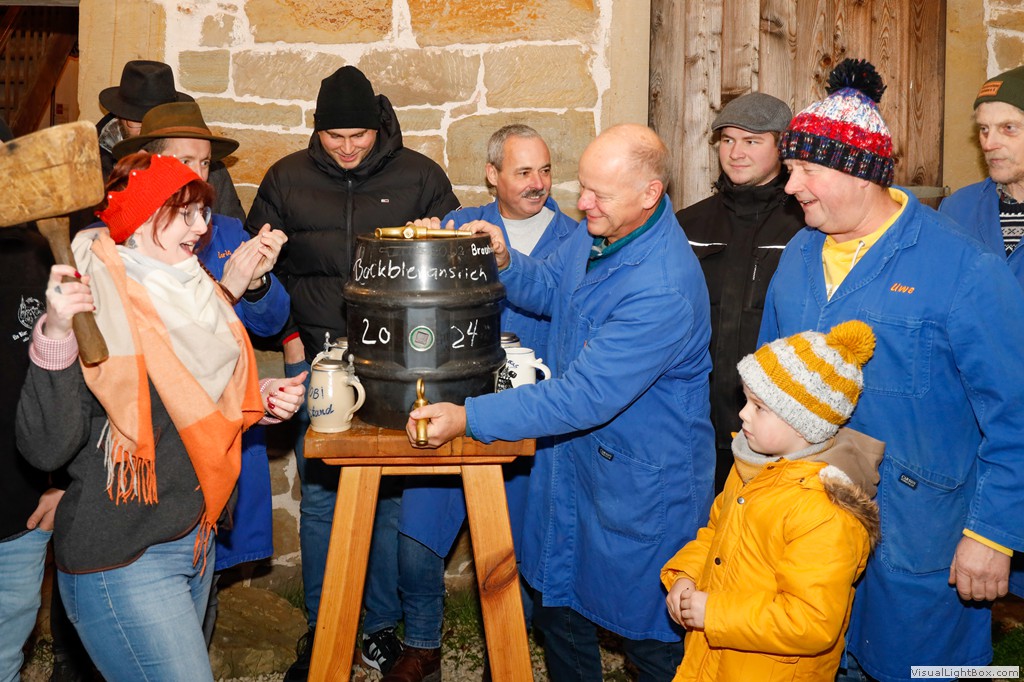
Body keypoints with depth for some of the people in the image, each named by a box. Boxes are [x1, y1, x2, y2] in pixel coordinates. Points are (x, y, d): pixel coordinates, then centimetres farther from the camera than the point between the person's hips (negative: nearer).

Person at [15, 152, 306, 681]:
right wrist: (56, 336, -37)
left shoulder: (191, 292, 5)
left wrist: (261, 400, 1)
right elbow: (45, 448, -25)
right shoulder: (92, 305, -18)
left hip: (196, 536, 8)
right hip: (122, 559, -8)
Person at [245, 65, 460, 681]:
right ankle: (321, 628, 24)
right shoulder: (287, 179, 5)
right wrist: (290, 335, 3)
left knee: (392, 494, 6)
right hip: (316, 360, 1)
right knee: (320, 497, 7)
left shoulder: (420, 176, 1)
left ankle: (383, 623, 24)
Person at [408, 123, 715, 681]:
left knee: (648, 635, 12)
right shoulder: (598, 228, -4)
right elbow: (549, 288, 14)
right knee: (557, 604, 23)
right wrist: (505, 262, -8)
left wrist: (468, 417, -30)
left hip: (641, 484, -8)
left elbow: (585, 397, -32)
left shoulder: (664, 291, -32)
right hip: (571, 458, 8)